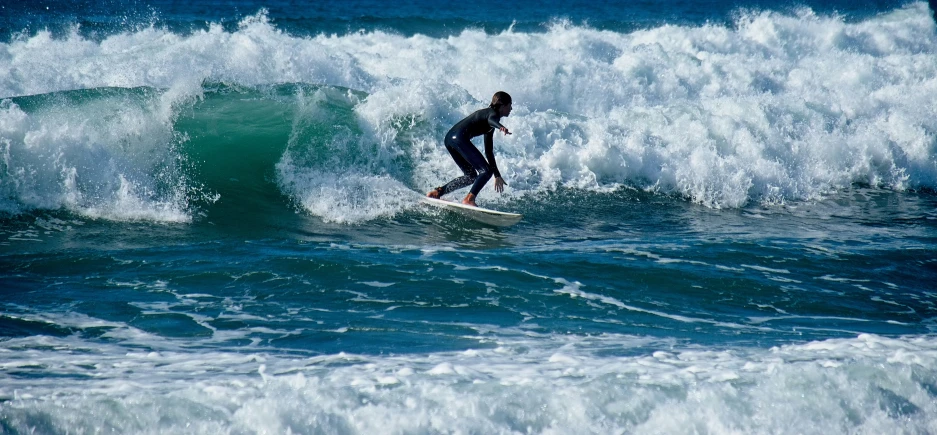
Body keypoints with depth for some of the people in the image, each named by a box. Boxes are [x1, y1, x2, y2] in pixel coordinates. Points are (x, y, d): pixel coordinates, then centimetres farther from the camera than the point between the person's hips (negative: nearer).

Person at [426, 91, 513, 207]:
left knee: (471, 176, 19)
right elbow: (491, 120, -28)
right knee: (486, 171, -11)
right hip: (460, 138, -10)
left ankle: (437, 192, 19)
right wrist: (500, 127, -51)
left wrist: (497, 175, 33)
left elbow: (489, 151, 32)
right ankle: (469, 199, -20)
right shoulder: (493, 113, 0)